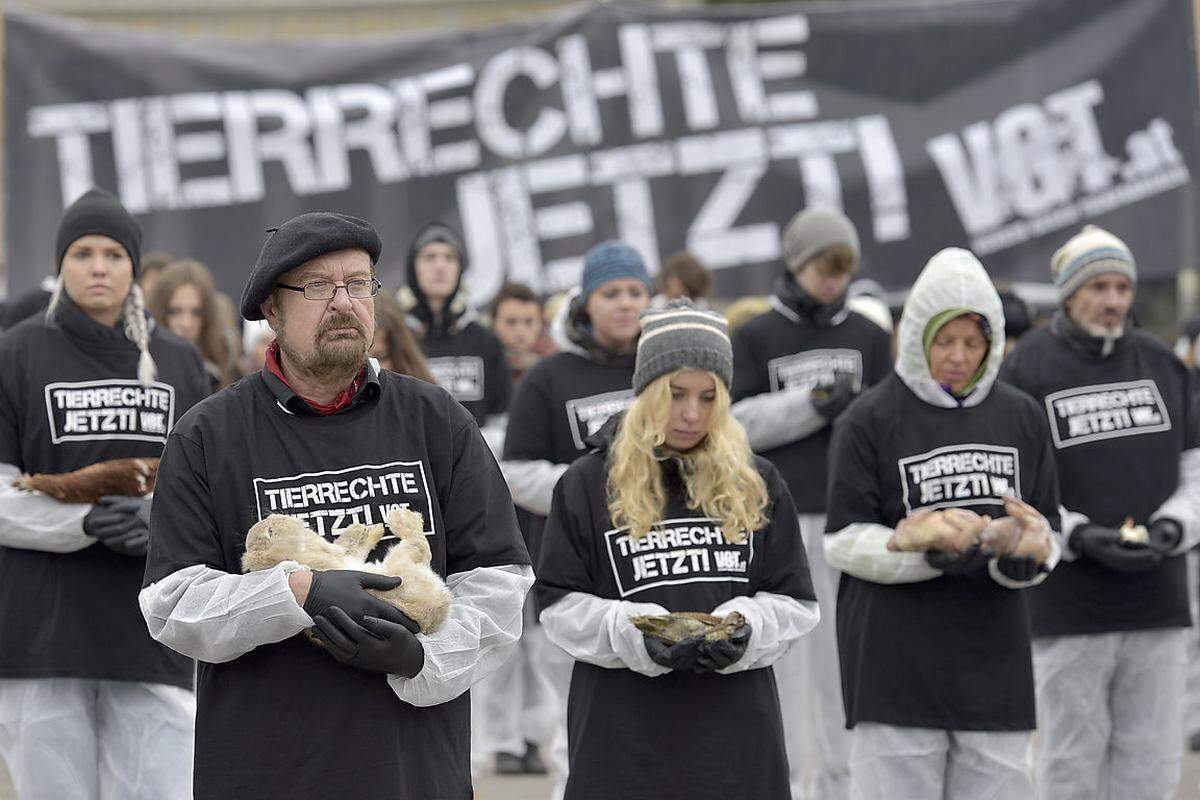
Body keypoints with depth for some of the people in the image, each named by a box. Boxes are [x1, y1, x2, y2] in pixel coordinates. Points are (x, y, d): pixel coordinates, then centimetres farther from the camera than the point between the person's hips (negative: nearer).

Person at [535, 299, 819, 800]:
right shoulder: (588, 484, 3)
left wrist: (743, 632, -12)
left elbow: (793, 603, 9)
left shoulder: (758, 484, 10)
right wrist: (638, 636, -16)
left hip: (735, 731, 2)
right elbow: (561, 607, 1)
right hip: (624, 735, -2)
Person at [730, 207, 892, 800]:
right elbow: (737, 422, -3)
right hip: (778, 517, -2)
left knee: (844, 655, 4)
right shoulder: (755, 338, 5)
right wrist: (814, 403, -13)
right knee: (781, 656, 0)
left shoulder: (868, 338, 12)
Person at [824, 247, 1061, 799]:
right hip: (895, 664, -4)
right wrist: (920, 547, -20)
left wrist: (1025, 551, -14)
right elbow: (844, 540, -4)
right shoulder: (869, 420, -1)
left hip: (995, 662, 4)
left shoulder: (1022, 417, 11)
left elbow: (1046, 530, 10)